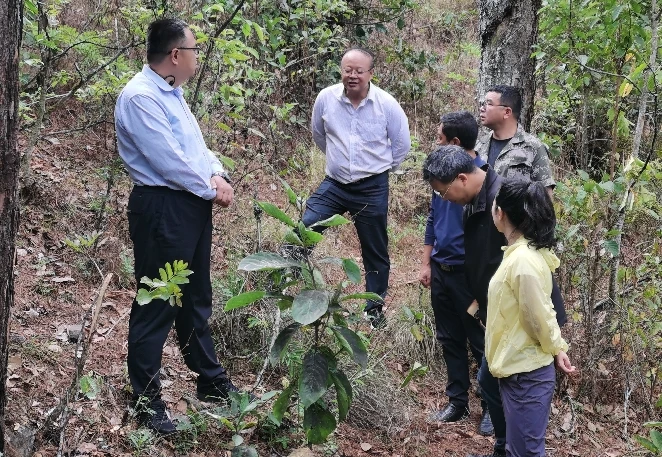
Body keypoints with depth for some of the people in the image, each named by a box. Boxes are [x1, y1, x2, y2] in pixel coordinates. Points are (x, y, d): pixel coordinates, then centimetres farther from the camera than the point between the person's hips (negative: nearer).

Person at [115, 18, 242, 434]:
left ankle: (212, 381, 34)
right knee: (157, 306, -1)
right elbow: (169, 161, -23)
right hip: (162, 209, -10)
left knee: (196, 298, 20)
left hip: (193, 206, 10)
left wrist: (218, 175, -4)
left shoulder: (172, 93, 13)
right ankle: (147, 403, 9)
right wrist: (211, 190, -11)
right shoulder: (140, 96, -19)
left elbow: (196, 145, 15)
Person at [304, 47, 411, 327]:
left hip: (372, 189, -1)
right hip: (334, 184, 1)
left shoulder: (387, 104, -11)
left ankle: (375, 309, 25)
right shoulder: (326, 98, -7)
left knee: (375, 252, 10)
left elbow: (402, 145, 3)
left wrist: (380, 167, 9)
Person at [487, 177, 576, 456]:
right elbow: (539, 312, 13)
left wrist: (556, 350, -4)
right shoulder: (521, 252, 6)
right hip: (515, 367, 10)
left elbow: (541, 317, -19)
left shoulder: (523, 261, -25)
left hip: (526, 373, -10)